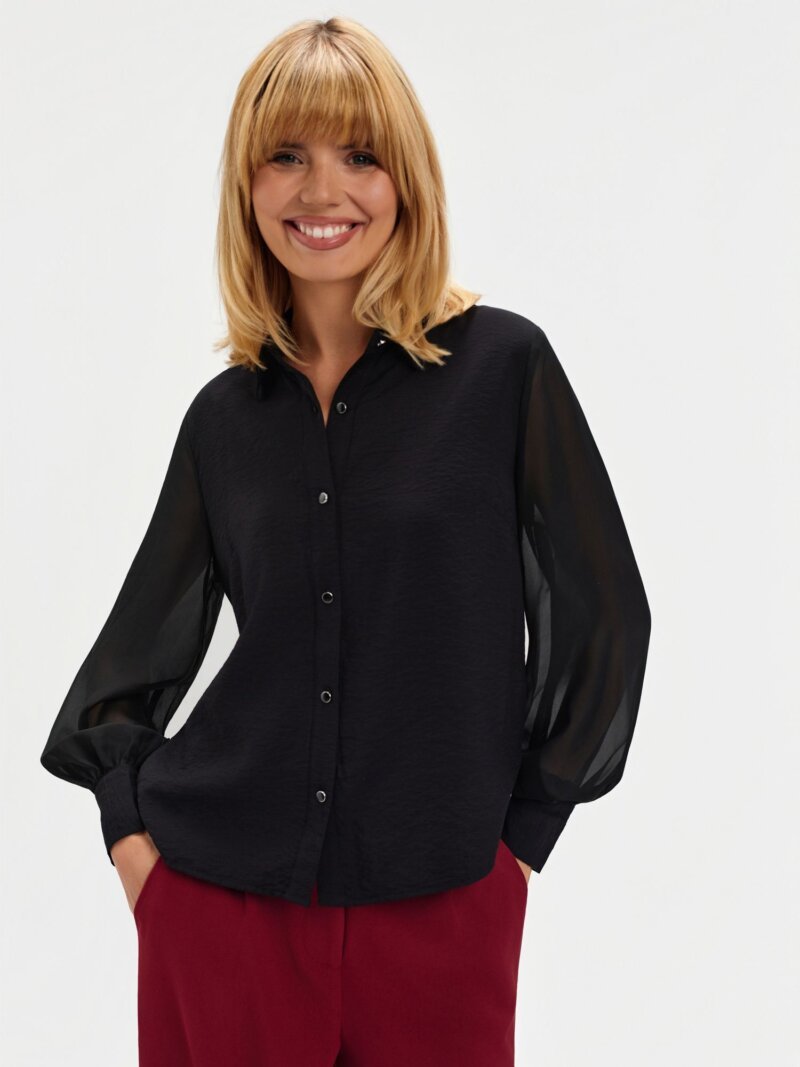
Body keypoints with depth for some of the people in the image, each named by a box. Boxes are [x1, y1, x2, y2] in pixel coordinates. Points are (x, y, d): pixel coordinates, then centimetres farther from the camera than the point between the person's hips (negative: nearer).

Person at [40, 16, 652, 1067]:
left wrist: (525, 827, -1)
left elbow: (603, 617, -1)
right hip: (219, 893, 3)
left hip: (439, 902, -2)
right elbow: (140, 646, 13)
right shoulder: (225, 414, 4)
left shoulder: (502, 363, -5)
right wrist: (127, 823, 4)